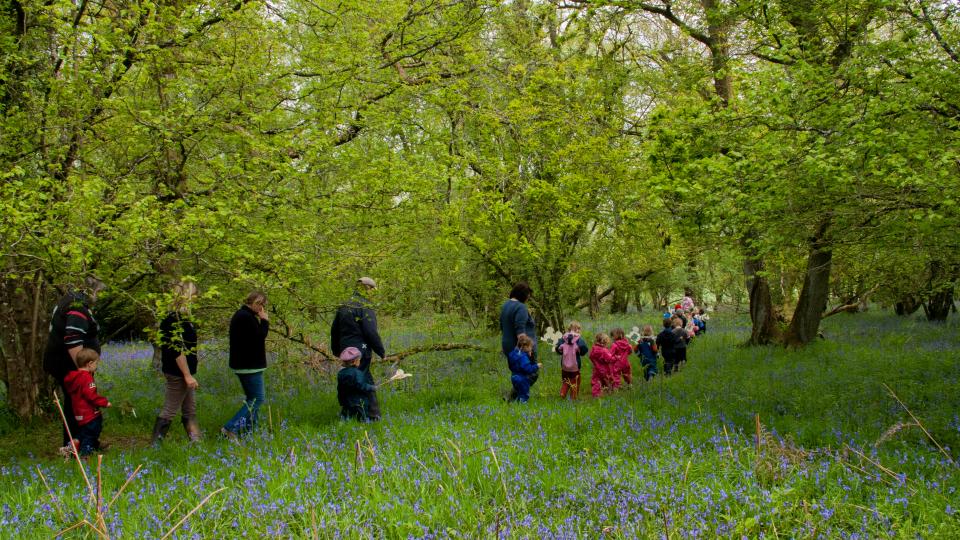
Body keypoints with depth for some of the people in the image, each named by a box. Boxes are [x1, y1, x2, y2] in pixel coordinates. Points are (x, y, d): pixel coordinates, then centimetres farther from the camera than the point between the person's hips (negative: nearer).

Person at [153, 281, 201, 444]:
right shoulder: (176, 320, -19)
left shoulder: (181, 318, 11)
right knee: (169, 412, -3)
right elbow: (177, 350, -23)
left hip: (184, 372, 10)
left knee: (190, 411, 14)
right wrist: (187, 375, -21)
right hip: (178, 373, -10)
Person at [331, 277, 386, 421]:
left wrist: (336, 350, 29)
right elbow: (372, 333, -17)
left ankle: (373, 414, 18)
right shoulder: (366, 308, -12)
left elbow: (334, 330, 20)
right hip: (361, 351, -8)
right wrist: (381, 352, -7)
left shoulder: (344, 306, 13)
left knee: (367, 382, 15)